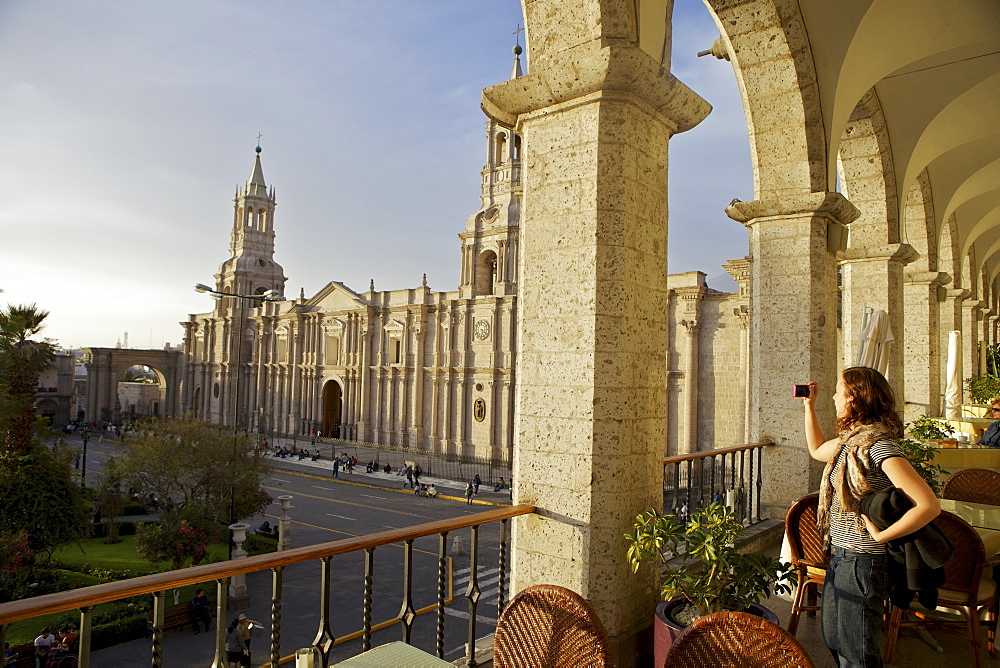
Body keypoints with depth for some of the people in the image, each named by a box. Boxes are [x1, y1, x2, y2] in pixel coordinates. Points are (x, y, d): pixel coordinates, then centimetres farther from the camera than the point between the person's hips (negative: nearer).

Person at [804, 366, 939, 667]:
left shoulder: (880, 447, -24)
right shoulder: (850, 440, 4)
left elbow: (929, 506, -29)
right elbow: (817, 450, 26)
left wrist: (881, 536, -22)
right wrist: (810, 405, 20)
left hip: (862, 562, -9)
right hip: (840, 556, 9)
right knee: (833, 638, 24)